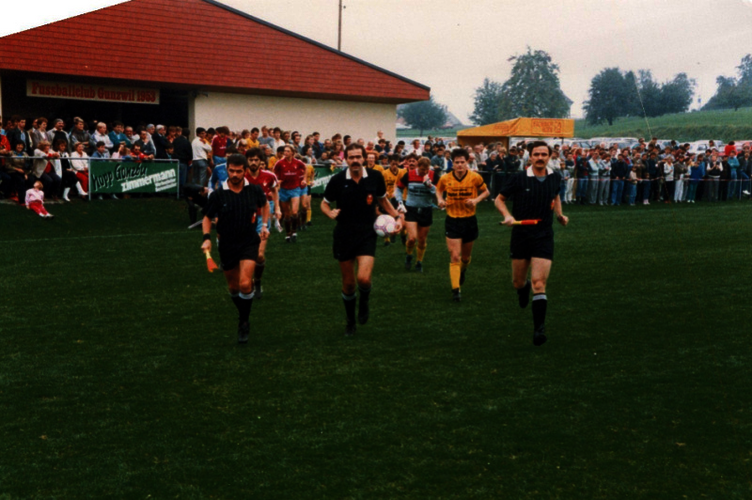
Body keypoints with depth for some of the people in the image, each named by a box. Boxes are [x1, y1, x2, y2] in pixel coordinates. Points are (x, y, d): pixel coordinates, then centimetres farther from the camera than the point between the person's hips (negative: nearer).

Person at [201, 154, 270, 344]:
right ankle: (243, 314, 39)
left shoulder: (255, 190, -5)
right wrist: (207, 238, -10)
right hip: (227, 246, 2)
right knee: (233, 287, 12)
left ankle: (244, 323, -1)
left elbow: (264, 205, 18)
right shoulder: (218, 195, -7)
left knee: (245, 284, -18)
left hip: (249, 243, -1)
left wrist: (264, 225, 8)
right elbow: (207, 218, 4)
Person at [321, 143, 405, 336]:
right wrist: (330, 213, -17)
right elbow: (324, 203, 4)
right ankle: (350, 322, 29)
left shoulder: (375, 177, -3)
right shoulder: (337, 180, -7)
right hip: (344, 235, 0)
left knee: (364, 278, -20)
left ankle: (364, 301, 16)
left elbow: (382, 200, 15)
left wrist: (397, 216, 4)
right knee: (348, 282, 7)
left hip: (367, 234, 0)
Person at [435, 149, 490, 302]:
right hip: (452, 221, -1)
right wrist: (440, 200, -5)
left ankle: (462, 270, 52)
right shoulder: (445, 178, -6)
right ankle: (455, 290, -6)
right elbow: (438, 190, 15)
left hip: (469, 220, 1)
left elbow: (486, 192, 5)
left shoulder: (475, 177, -9)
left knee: (466, 256, 16)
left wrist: (476, 200, -14)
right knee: (454, 256, -10)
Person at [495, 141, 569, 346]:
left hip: (544, 237, 0)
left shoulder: (555, 177, 4)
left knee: (539, 284, -11)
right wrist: (507, 215, -14)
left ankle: (539, 329, -7)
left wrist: (559, 214, 10)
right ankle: (524, 286, 51)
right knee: (518, 282, 12)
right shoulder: (518, 179, -7)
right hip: (520, 235, 0)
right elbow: (499, 199, 3)